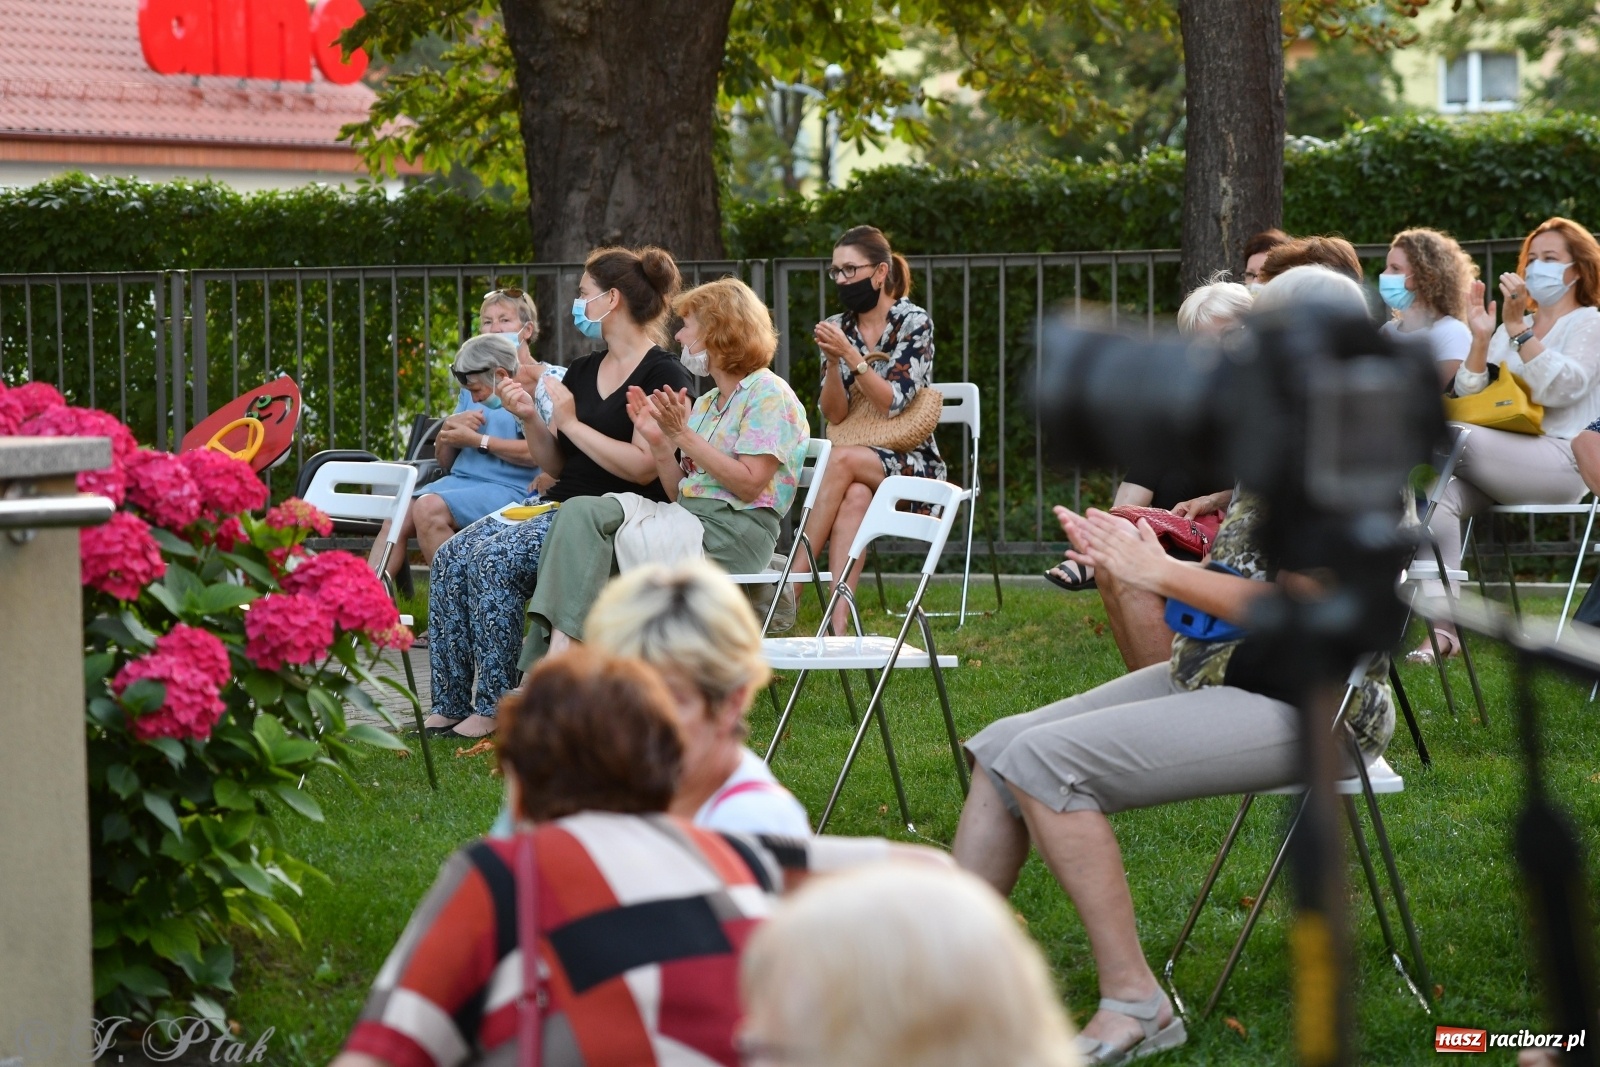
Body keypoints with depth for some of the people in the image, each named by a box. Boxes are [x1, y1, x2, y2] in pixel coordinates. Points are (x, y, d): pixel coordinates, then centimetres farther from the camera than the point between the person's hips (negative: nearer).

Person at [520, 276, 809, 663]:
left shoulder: (769, 395, -2)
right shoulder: (706, 403, 24)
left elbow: (749, 485, -13)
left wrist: (683, 436, -14)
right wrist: (658, 442, 1)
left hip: (734, 530, -8)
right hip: (688, 515, 8)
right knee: (580, 512, -15)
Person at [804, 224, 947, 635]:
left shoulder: (914, 322, -4)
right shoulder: (836, 328, 9)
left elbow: (892, 402, -13)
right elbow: (834, 415, 4)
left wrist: (850, 355, -22)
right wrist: (833, 361, -12)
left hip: (911, 461, -3)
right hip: (857, 454, 3)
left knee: (843, 459, -34)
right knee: (854, 497, -34)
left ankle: (794, 581, -32)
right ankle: (838, 622, -48)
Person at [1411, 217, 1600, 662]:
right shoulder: (1512, 327, 25)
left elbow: (1558, 388, -12)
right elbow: (1468, 395, 13)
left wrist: (1519, 328, -18)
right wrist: (1480, 339, -2)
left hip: (1562, 462, -5)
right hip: (1502, 468, 5)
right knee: (1439, 494, -29)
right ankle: (1441, 628, -38)